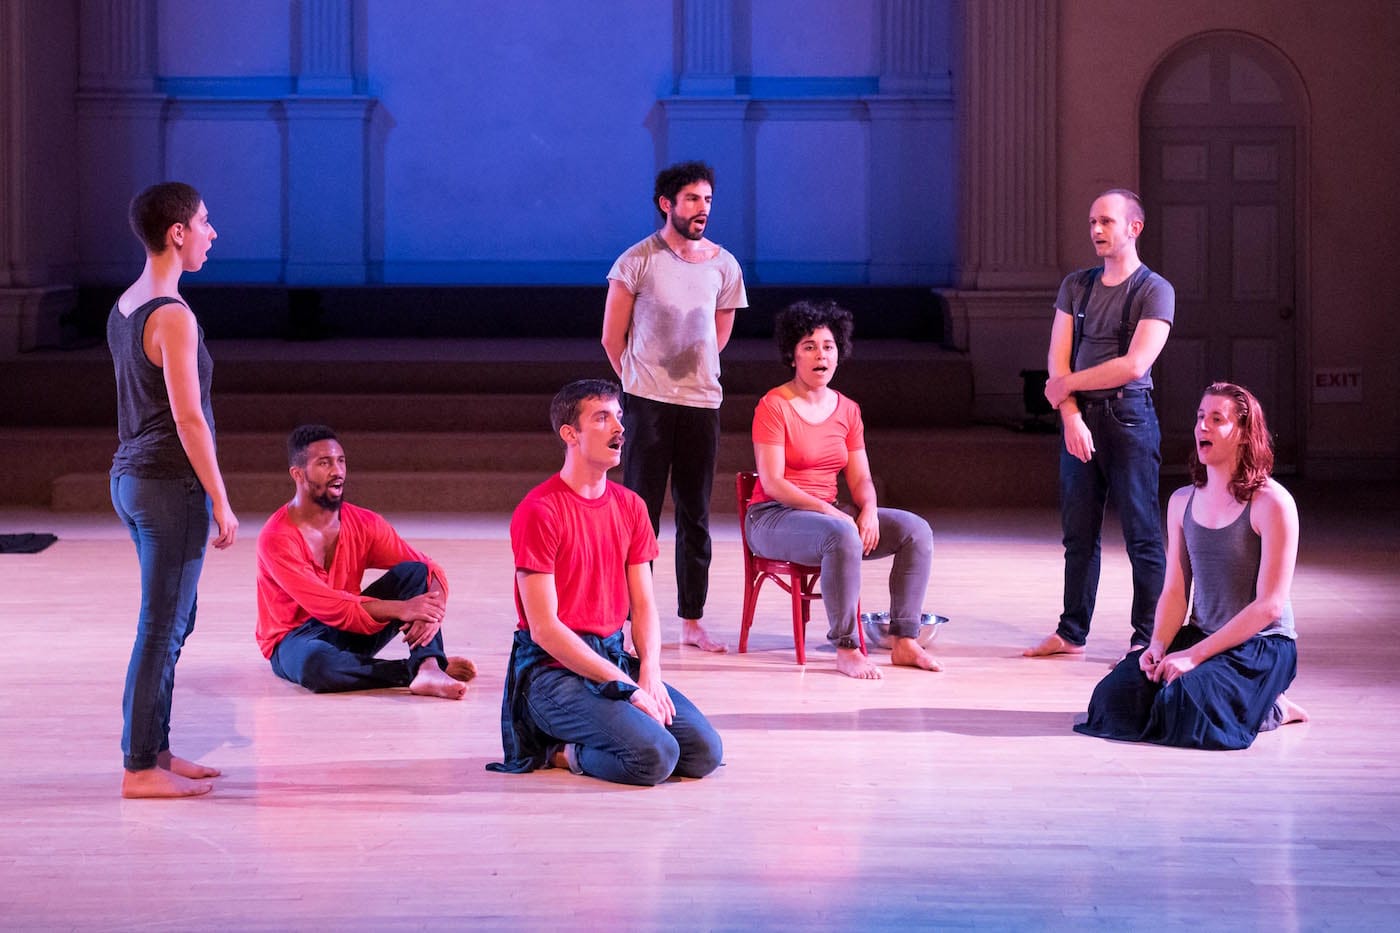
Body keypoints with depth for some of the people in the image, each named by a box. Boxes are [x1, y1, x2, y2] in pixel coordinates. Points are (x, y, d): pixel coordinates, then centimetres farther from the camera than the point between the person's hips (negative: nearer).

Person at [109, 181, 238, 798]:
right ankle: (140, 768, 2)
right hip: (170, 484, -9)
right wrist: (221, 503, -14)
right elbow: (188, 419, -19)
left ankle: (155, 751, 24)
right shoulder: (173, 317, -18)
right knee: (162, 627, -3)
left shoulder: (124, 308, 11)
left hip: (130, 476, 10)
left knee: (174, 620, 17)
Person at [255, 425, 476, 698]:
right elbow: (325, 606, -26)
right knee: (316, 663, -43)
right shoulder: (277, 539, -20)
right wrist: (399, 608, -34)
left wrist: (434, 611, -27)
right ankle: (416, 669, -24)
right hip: (295, 639, -5)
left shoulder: (364, 523, -3)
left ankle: (429, 668, -37)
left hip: (352, 632, 5)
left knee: (415, 572, -15)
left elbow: (431, 570, -4)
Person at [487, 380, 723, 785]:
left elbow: (643, 605, 11)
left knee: (705, 752, -9)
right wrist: (626, 687, -17)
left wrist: (650, 674, -9)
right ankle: (561, 751, 1)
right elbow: (544, 628, -15)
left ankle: (575, 745, 8)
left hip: (614, 657, 8)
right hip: (554, 668, -7)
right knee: (654, 756, -27)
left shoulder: (630, 506, 11)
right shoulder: (539, 511, -12)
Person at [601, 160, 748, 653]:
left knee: (695, 516, 7)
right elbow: (612, 337, 2)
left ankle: (692, 621, 14)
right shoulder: (637, 261, -5)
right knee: (641, 510, -2)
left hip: (703, 402, 3)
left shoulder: (723, 265, 6)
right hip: (647, 403, -3)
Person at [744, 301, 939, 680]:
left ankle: (904, 641, -12)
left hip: (828, 513, 7)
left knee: (916, 530, -11)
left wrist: (869, 510, -13)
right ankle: (846, 649, -30)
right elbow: (772, 482, -16)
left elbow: (860, 478, 10)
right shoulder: (773, 406, -9)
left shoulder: (848, 410, 11)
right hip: (773, 517, -7)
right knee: (843, 536, -38)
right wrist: (827, 511, -24)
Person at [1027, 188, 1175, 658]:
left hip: (1129, 416, -5)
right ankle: (1072, 632, 16)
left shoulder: (1155, 291, -4)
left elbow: (1134, 364, -14)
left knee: (1141, 535, -2)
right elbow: (1058, 358, 6)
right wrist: (1071, 416, -9)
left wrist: (1068, 384, -6)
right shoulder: (1076, 286, 12)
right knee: (1078, 534, 9)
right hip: (1079, 417, 5)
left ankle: (1148, 638, 1)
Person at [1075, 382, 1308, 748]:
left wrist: (1195, 655, -19)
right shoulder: (1182, 502, 9)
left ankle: (1271, 710, -1)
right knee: (1115, 696, -18)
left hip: (1261, 645, -5)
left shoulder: (1272, 503, -12)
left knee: (1183, 711, -30)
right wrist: (1158, 646, -11)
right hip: (1200, 635, 5)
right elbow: (1175, 592, 10)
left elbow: (1269, 605, -15)